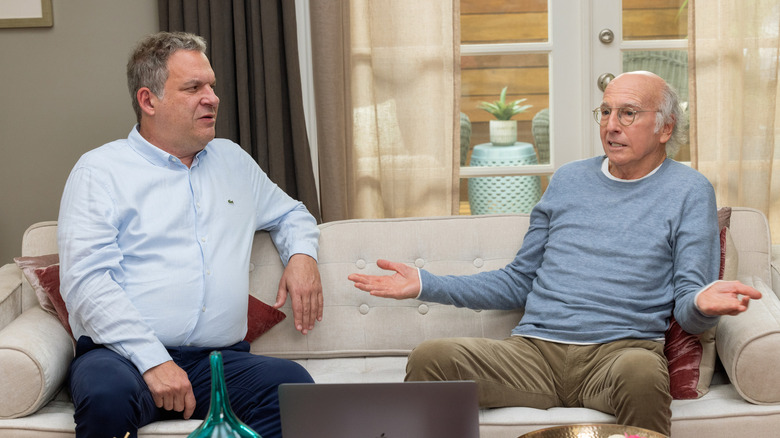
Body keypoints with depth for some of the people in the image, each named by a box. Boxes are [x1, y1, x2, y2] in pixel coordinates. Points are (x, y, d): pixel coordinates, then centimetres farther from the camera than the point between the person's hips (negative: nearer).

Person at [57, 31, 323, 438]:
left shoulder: (233, 160, 21)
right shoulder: (101, 170, 3)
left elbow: (289, 213, 38)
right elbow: (85, 281, -8)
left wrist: (302, 255, 12)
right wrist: (153, 361, -19)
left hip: (220, 360, 3)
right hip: (123, 356, -3)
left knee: (292, 383, -30)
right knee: (106, 395, -39)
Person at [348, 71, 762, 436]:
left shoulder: (689, 190, 9)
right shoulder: (568, 180, 22)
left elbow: (687, 310, 3)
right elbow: (519, 282, 26)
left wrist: (704, 303, -24)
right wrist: (426, 285, 17)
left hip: (619, 350, -3)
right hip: (534, 349, 3)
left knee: (640, 371, -41)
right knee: (429, 357, -24)